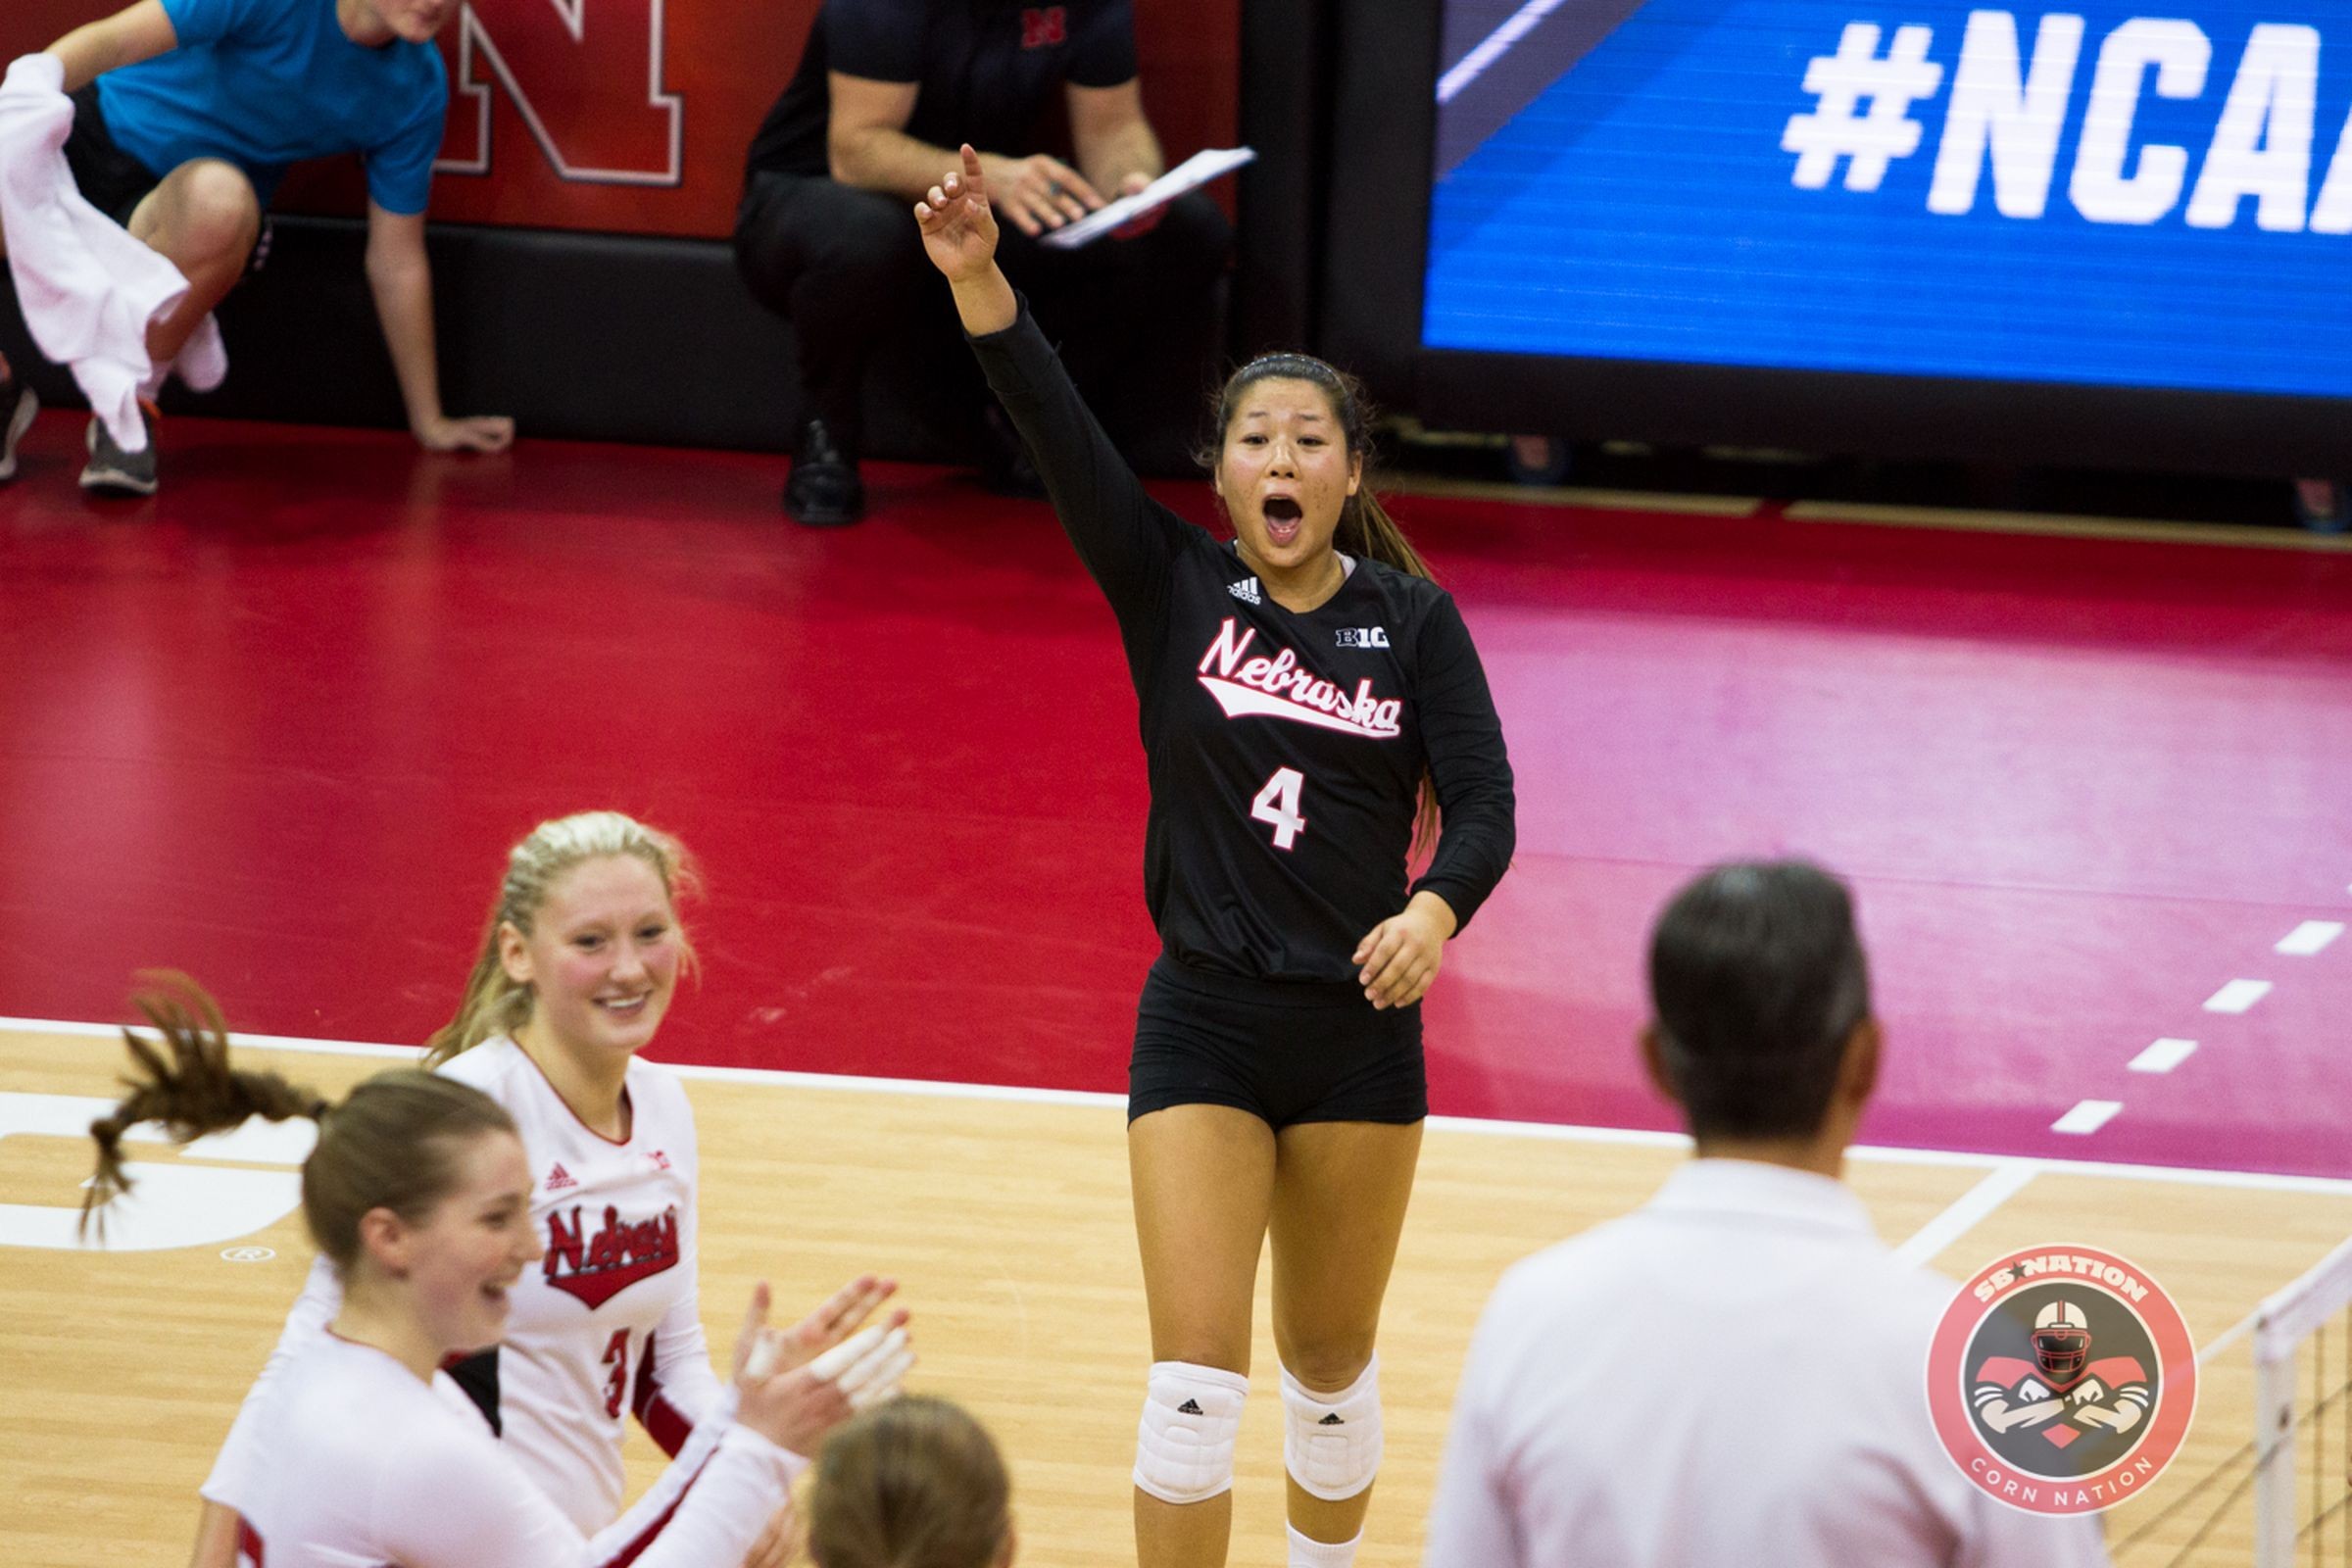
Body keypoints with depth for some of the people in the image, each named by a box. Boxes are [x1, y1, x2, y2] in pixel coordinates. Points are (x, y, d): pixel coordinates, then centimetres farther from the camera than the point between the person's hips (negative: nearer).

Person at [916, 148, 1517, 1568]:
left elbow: (1483, 806, -8)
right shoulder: (1174, 586, -3)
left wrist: (1435, 912, -30)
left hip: (1361, 1027, 1)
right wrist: (976, 277, -32)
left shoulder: (1413, 619, -1)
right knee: (1197, 1378, -10)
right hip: (1204, 1025, -1)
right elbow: (1058, 426, -17)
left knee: (1331, 1366, 15)